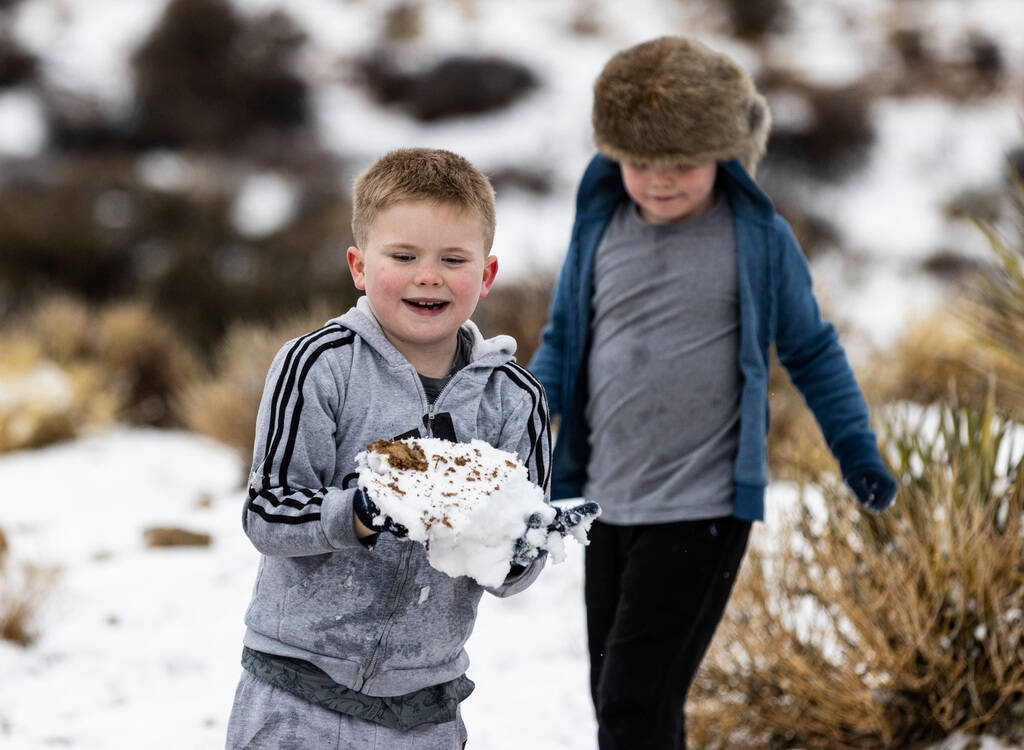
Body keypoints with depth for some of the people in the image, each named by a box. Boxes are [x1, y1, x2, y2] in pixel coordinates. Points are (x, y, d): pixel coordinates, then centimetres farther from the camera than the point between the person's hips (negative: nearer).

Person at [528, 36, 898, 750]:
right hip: (611, 503, 5)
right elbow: (563, 343, 14)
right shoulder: (600, 228, 5)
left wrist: (856, 447, 4)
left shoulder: (759, 237, -3)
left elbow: (811, 349, 9)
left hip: (704, 509, -5)